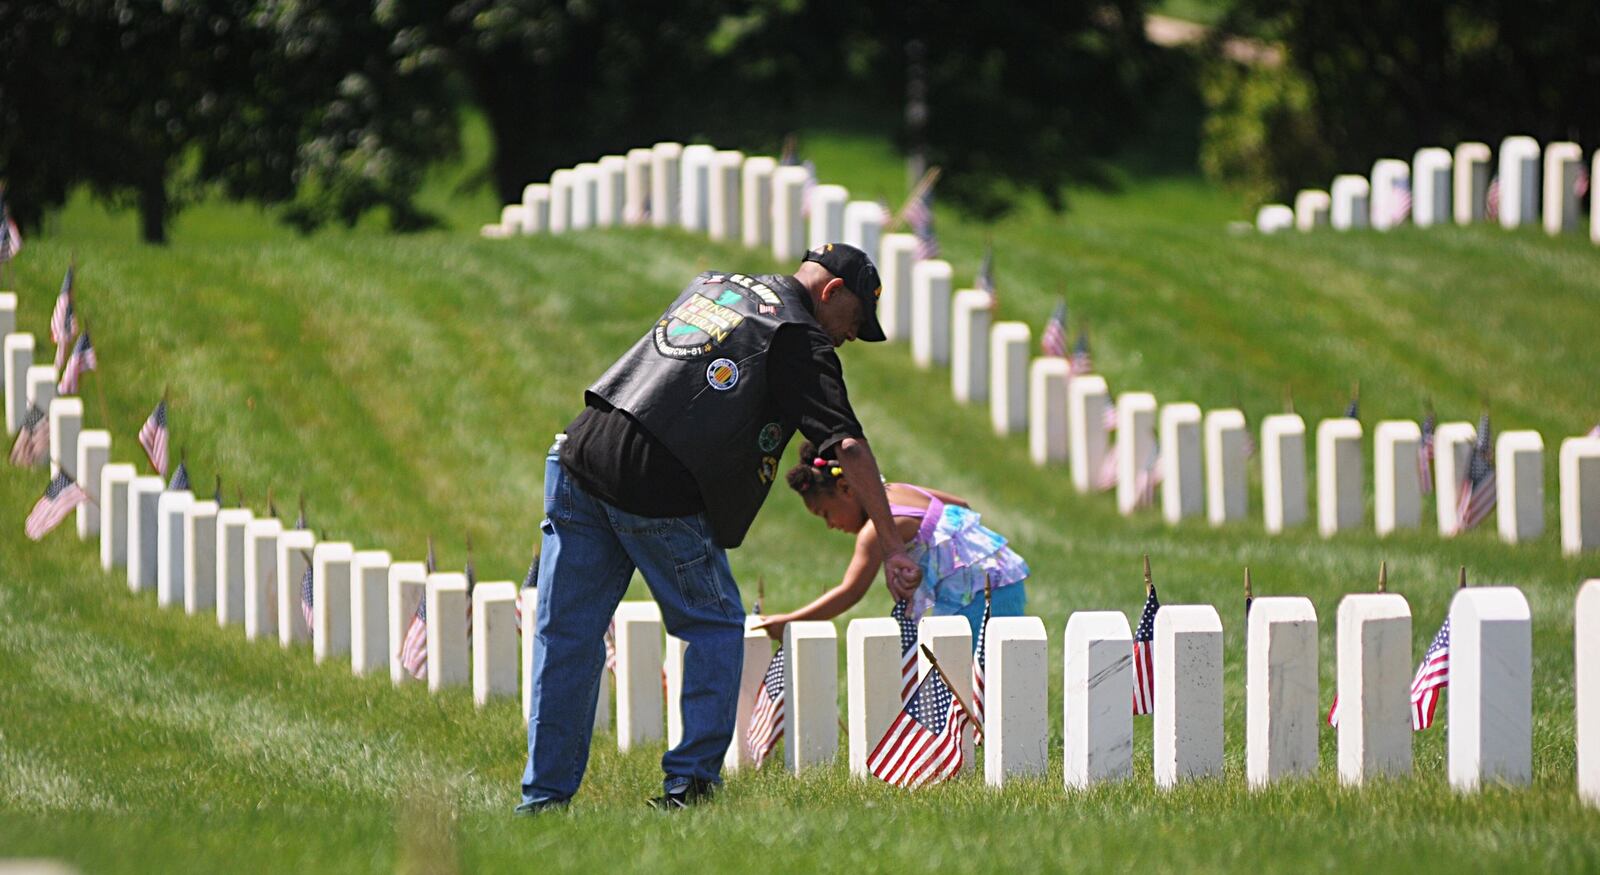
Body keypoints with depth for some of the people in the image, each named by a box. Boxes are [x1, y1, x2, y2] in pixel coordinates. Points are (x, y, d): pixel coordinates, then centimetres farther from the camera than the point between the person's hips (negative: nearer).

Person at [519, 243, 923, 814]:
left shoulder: (709, 286, 23)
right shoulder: (801, 339, 1)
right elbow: (849, 446, -9)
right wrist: (893, 548, -10)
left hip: (581, 453, 6)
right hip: (660, 491, -6)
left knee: (567, 636, 10)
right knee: (715, 628, 13)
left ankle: (545, 796, 10)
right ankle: (691, 781, 5)